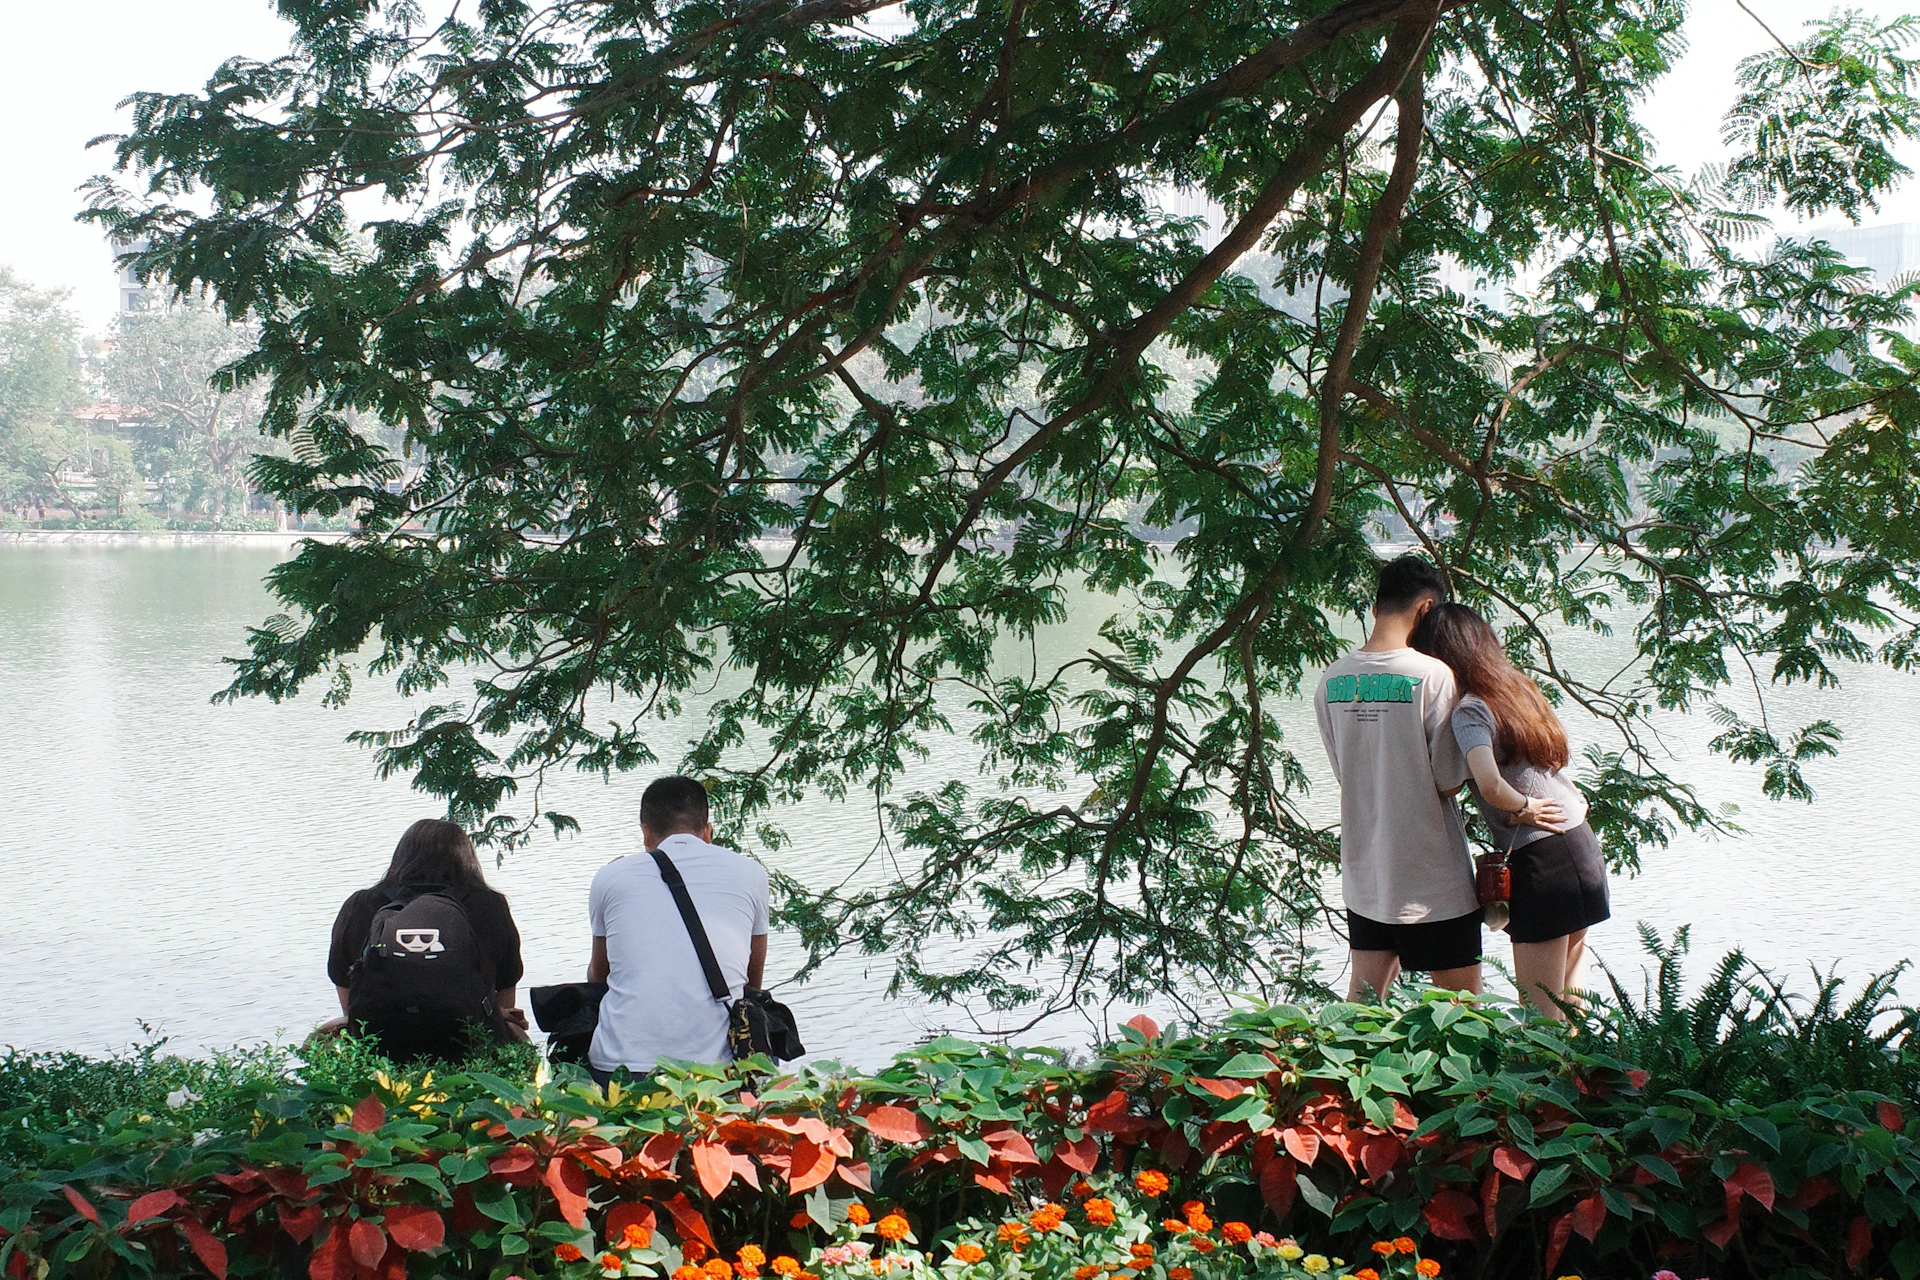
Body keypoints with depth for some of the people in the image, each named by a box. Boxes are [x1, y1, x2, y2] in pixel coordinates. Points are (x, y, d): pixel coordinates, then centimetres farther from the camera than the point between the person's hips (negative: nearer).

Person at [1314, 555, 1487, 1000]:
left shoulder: (1331, 681, 2)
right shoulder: (1432, 675, -16)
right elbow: (1449, 782, -13)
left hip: (1362, 874, 6)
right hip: (1432, 877, -6)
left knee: (1362, 1002, 15)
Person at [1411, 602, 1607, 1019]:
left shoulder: (1470, 710, -15)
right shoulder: (1516, 688, 9)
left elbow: (1491, 785, -29)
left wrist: (1523, 807, -13)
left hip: (1539, 861, -8)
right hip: (1583, 844, 8)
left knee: (1541, 1011, 1)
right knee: (1570, 994, 20)